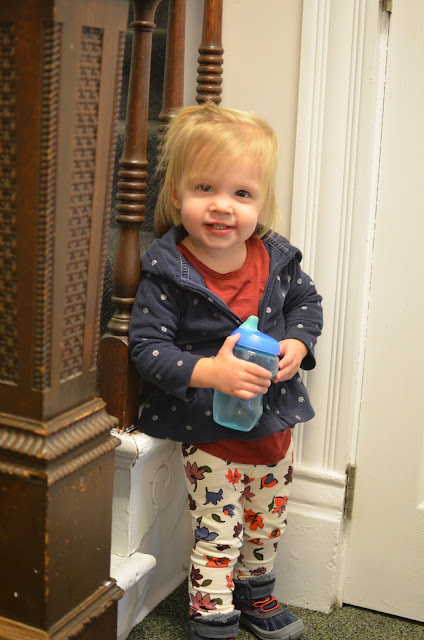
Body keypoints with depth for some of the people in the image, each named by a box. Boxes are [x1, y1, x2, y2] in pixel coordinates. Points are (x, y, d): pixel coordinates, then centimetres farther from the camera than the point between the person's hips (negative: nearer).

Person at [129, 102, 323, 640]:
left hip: (274, 422, 5)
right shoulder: (167, 272, -18)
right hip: (209, 432, -5)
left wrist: (297, 344, -9)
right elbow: (148, 347, -20)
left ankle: (257, 596, 49)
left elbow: (306, 301, 11)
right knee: (218, 534, 3)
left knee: (267, 523, 23)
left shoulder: (276, 257, -6)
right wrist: (210, 372, -33)